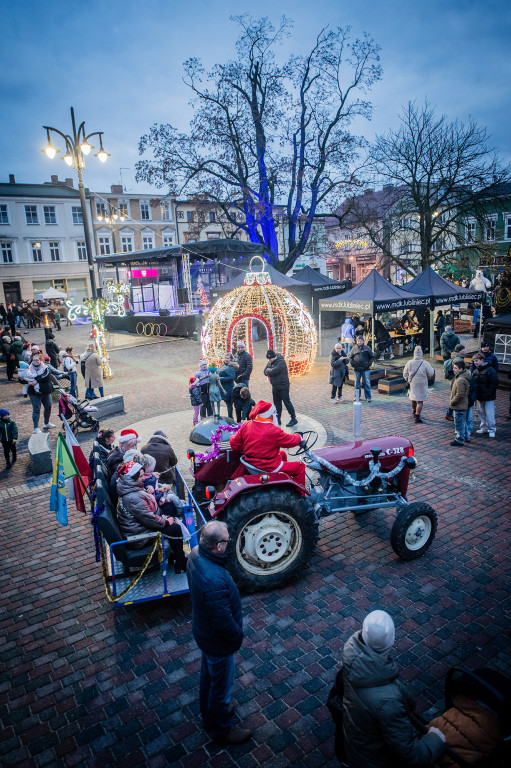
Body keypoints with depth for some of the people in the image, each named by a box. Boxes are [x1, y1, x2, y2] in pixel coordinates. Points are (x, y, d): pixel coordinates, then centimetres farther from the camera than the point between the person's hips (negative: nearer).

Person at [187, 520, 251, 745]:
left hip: (203, 631, 8)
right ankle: (221, 730, 46)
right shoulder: (214, 581, -45)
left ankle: (209, 714, 57)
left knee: (208, 674, 31)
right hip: (218, 642, -8)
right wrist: (237, 636, -11)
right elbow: (224, 622, -32)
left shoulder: (196, 554, -17)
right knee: (221, 685, 19)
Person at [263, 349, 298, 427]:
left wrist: (268, 370, -8)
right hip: (275, 386, 8)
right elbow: (265, 372, 10)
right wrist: (270, 371, -9)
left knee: (287, 402, -4)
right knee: (277, 403, 13)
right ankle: (277, 420, 22)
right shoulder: (270, 362, 8)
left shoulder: (281, 362, -19)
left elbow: (273, 371, -28)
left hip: (283, 386, -8)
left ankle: (294, 419, 5)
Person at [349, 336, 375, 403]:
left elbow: (372, 357, 8)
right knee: (357, 383, 9)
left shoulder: (367, 348, 3)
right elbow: (351, 357, 15)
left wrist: (369, 364, -4)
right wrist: (352, 364, 0)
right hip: (357, 369, 2)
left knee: (367, 383, 0)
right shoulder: (354, 349, 6)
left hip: (365, 369, -1)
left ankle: (368, 397, 7)